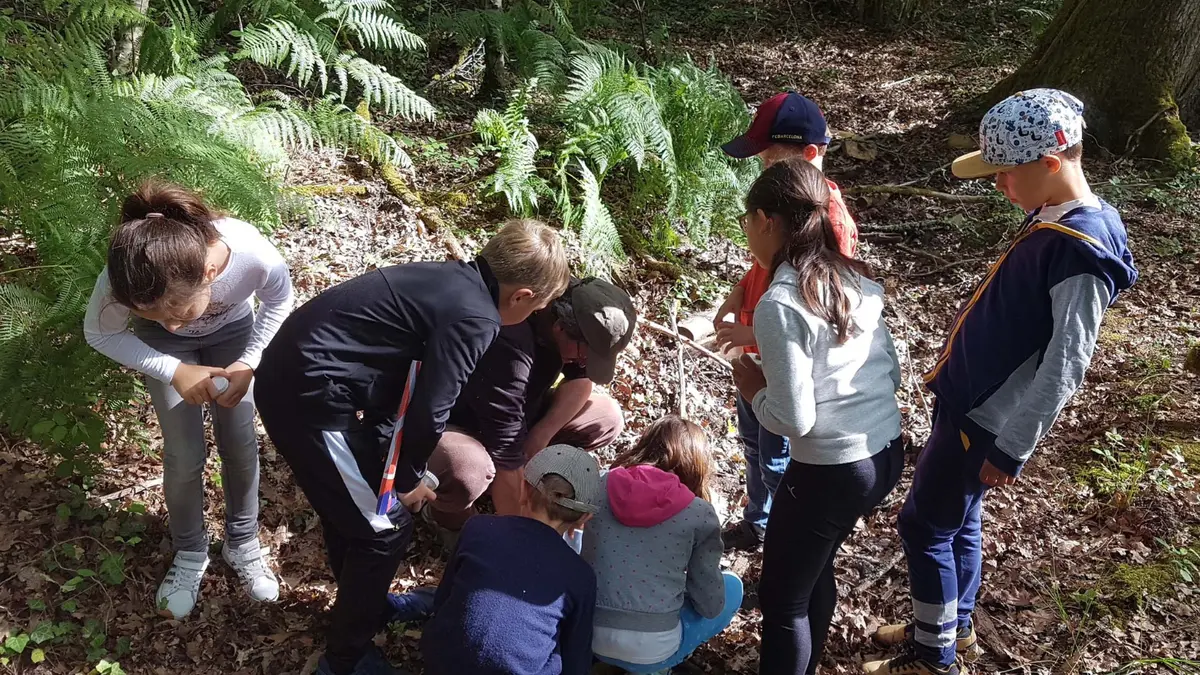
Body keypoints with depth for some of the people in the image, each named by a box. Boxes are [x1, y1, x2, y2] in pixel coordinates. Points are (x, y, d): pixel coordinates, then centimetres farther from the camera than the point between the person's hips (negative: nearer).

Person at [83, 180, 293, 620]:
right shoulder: (126, 277, -41)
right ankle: (189, 554, 25)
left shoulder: (256, 257, -42)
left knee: (240, 444, 2)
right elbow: (100, 334, -19)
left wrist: (249, 363, -26)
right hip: (167, 349, 0)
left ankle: (242, 543, 27)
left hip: (232, 330, 1)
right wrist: (174, 371, -30)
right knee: (185, 456, -2)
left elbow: (278, 304, -16)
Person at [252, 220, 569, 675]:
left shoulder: (452, 279, 12)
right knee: (385, 527, 5)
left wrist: (388, 458, 19)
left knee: (350, 502, 27)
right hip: (309, 397, -9)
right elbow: (429, 412, -16)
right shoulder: (475, 319, -16)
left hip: (290, 372, 9)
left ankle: (361, 607, 49)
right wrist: (408, 478, 1)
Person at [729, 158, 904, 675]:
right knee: (814, 570, 29)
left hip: (830, 472, -8)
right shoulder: (855, 280, 3)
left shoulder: (779, 305, -20)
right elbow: (891, 372, 11)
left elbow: (793, 421, -21)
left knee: (781, 598, 14)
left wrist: (753, 389, -3)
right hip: (887, 455, 8)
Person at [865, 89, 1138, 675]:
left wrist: (1013, 447, -20)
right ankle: (953, 627, 40)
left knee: (924, 524, 4)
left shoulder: (1080, 251, -26)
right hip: (970, 402, 9)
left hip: (988, 420, -9)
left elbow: (1065, 368, -26)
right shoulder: (1052, 221, 4)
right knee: (956, 519, 21)